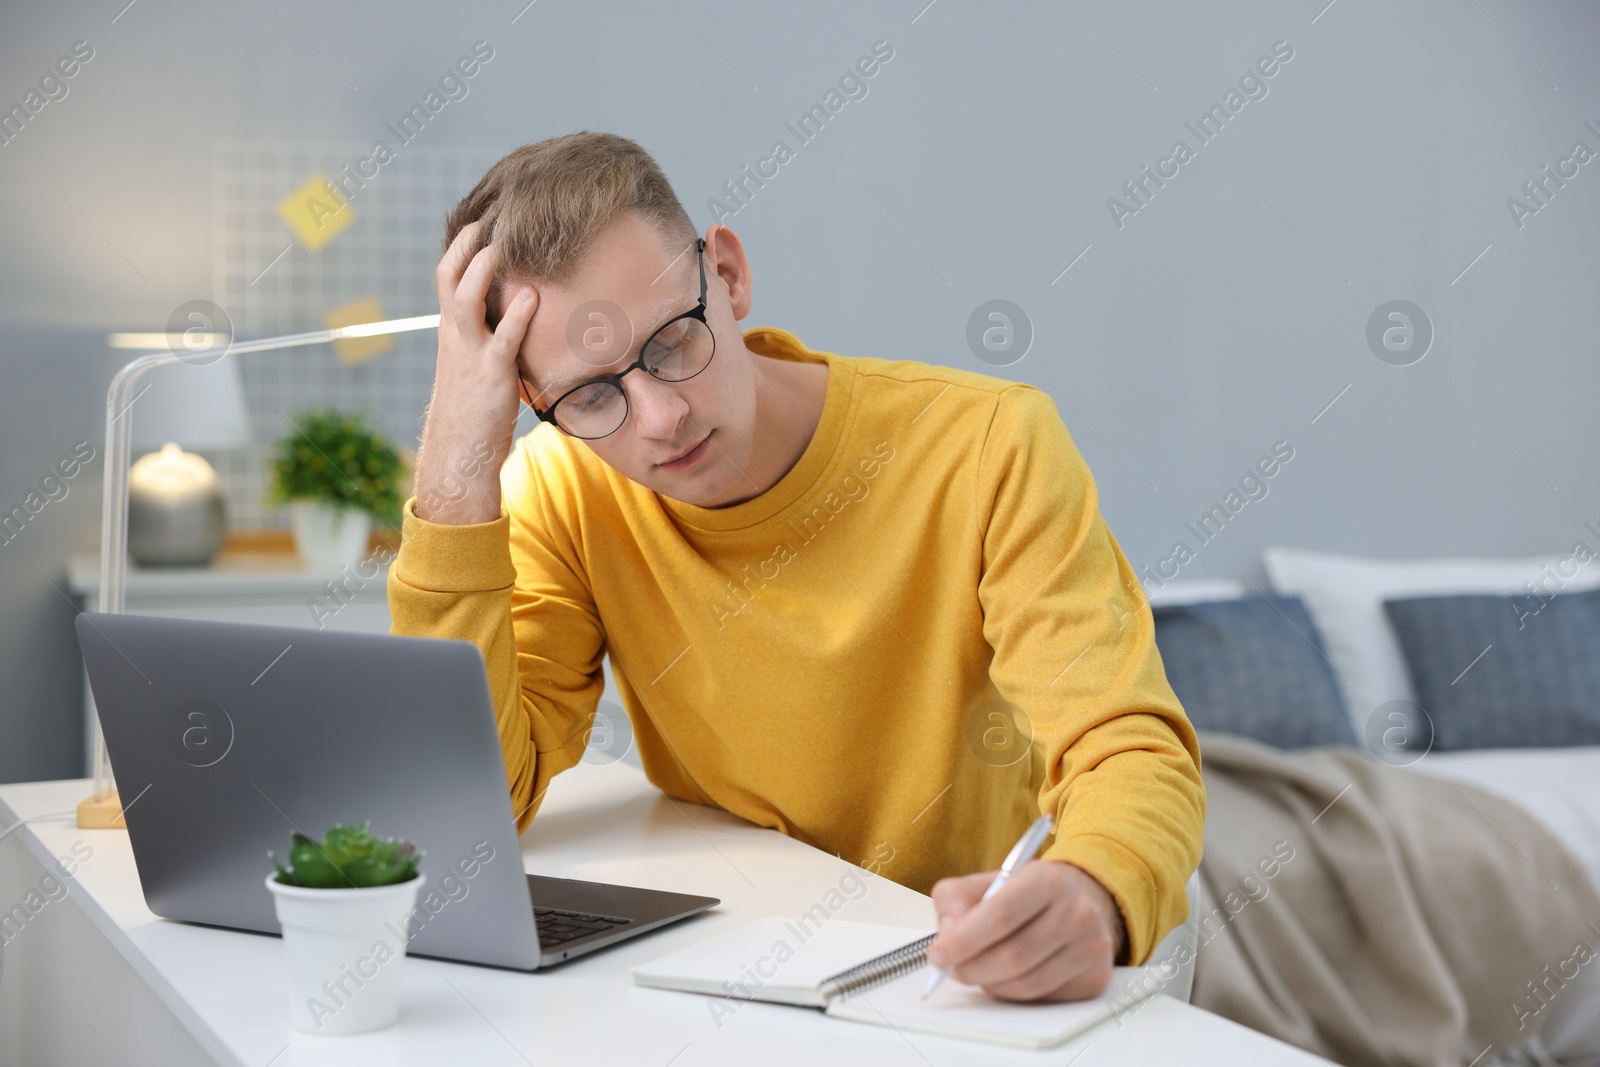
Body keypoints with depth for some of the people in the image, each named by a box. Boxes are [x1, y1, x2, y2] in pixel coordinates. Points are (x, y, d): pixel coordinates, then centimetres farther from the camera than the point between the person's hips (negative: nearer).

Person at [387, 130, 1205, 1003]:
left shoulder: (987, 446, -14)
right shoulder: (561, 492, -6)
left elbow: (1134, 759, -20)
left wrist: (1090, 899, -43)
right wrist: (458, 466, -22)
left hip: (1004, 991, -1)